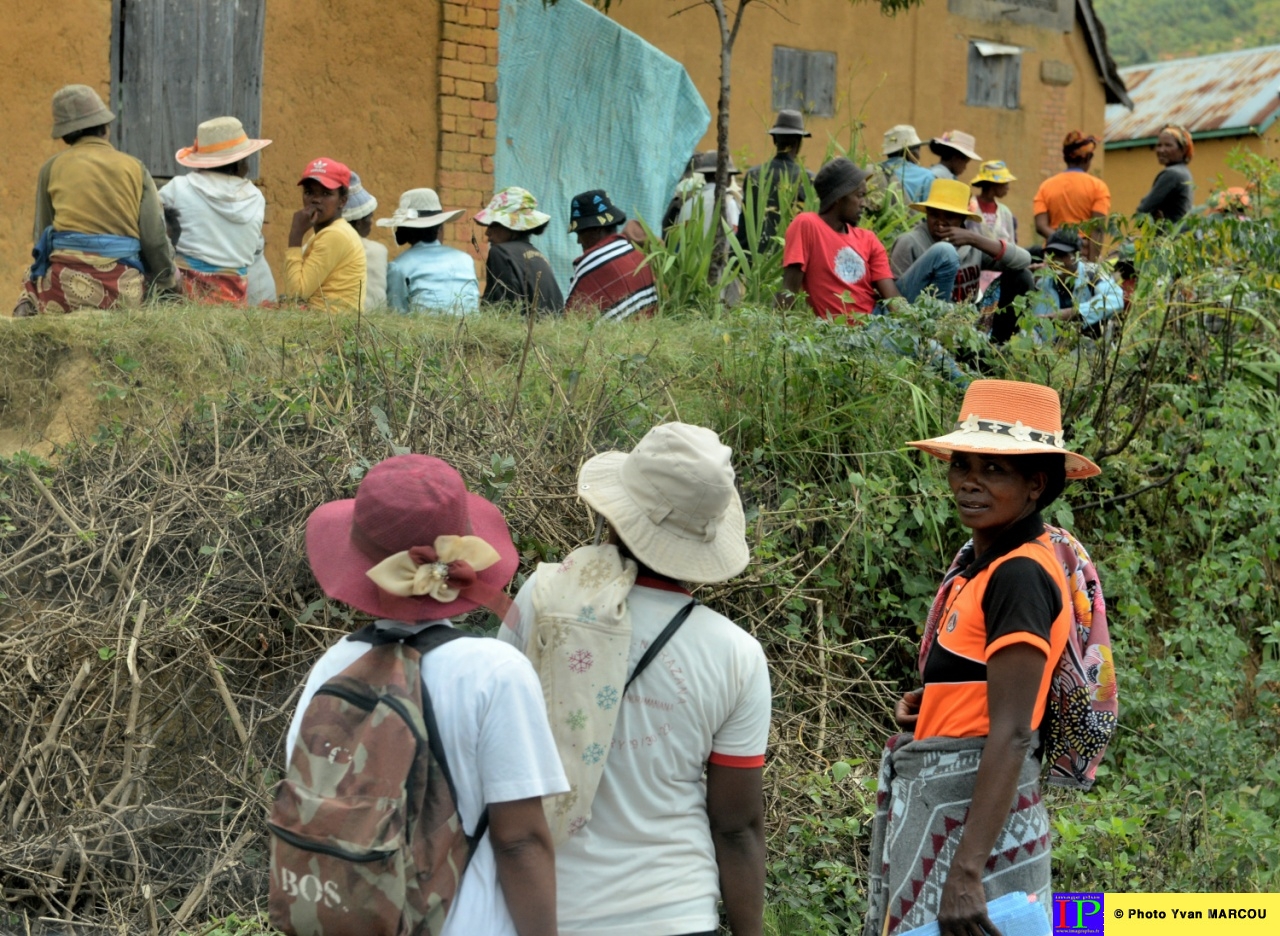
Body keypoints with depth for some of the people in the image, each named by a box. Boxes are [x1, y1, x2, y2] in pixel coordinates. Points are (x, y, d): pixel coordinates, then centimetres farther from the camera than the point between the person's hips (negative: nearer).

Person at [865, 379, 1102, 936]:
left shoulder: (1020, 575, -17)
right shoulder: (976, 561, 10)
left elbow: (1010, 735, -23)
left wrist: (966, 871, -28)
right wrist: (921, 706, 4)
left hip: (976, 808, -9)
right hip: (932, 798, 9)